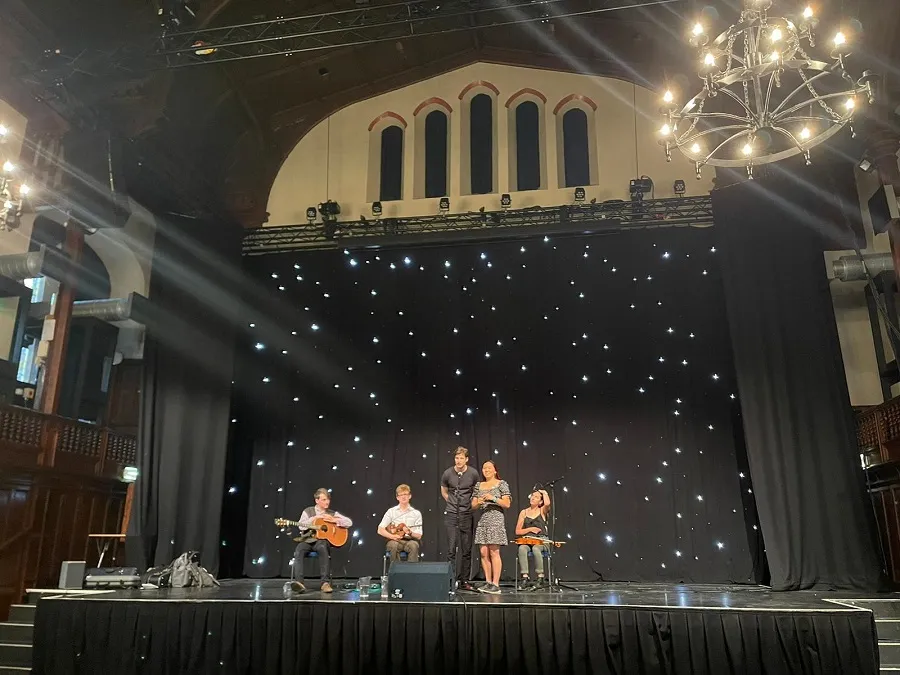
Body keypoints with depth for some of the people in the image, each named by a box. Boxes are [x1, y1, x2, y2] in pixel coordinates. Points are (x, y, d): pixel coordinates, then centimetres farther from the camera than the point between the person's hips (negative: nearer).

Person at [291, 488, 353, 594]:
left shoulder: (332, 513, 14)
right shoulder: (308, 511, 15)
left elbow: (349, 522, 4)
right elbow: (301, 525, -2)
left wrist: (333, 520, -5)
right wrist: (314, 518, -8)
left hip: (323, 540, -1)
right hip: (308, 540, 1)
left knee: (323, 547, -36)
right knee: (298, 550, -32)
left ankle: (326, 582, -36)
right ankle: (299, 582, -42)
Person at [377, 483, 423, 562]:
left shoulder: (416, 513, 8)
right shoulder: (391, 511, 8)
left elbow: (418, 536, 6)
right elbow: (380, 530, 1)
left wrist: (410, 533, -16)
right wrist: (393, 536, -16)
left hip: (409, 540, 0)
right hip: (395, 541, 0)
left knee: (414, 545, -34)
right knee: (394, 545, -35)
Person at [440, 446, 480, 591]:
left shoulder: (473, 474, -4)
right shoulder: (447, 474, -4)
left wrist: (472, 504, 6)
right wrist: (452, 503, 7)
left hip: (466, 515, 1)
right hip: (451, 514, -1)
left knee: (467, 549, 5)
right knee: (452, 548, -4)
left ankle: (465, 581, 13)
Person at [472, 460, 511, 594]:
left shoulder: (501, 484, 3)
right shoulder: (478, 485, 16)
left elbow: (507, 504, -2)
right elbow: (473, 505, 15)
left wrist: (493, 498, -14)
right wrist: (479, 502, -6)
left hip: (496, 519, -5)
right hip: (482, 520, 5)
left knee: (494, 552, -9)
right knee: (484, 552, 1)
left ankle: (496, 584, -7)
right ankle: (488, 582, 10)